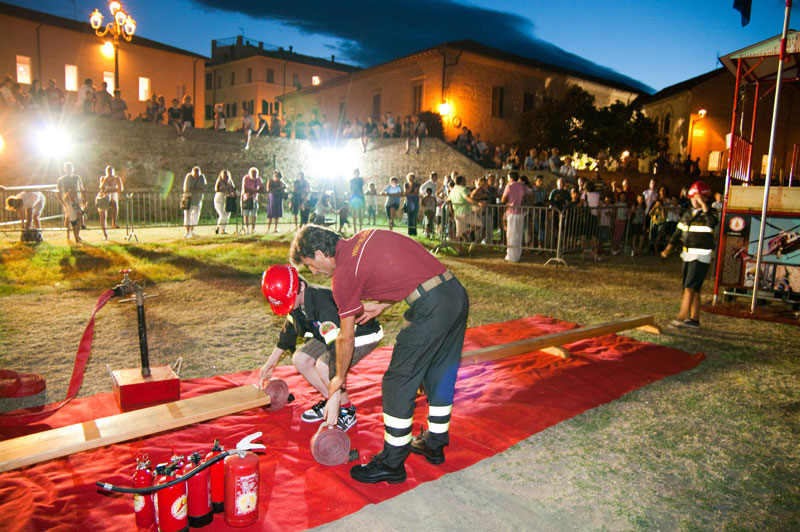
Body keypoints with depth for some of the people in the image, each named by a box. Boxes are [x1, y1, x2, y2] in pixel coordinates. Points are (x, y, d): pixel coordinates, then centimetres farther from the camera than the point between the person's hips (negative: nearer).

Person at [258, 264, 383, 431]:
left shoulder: (323, 303, -37)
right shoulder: (296, 300, -10)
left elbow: (338, 346, -42)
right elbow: (289, 330, 11)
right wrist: (271, 361, 21)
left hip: (364, 334, -9)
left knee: (324, 366, -28)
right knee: (300, 359, -3)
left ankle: (347, 411, -6)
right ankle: (329, 400, 12)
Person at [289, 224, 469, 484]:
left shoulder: (343, 274, -4)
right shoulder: (368, 235, 17)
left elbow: (346, 338, 6)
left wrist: (339, 380, 21)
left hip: (431, 307, -9)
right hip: (457, 292, 9)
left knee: (398, 383, 5)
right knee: (442, 373, 22)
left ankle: (392, 464, 18)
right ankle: (434, 444, 41)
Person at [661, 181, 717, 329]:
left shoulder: (709, 213, -7)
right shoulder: (688, 214, 14)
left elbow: (712, 222, -31)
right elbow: (678, 232, 17)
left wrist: (703, 203, -27)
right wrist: (668, 248, 6)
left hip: (701, 255, -7)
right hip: (688, 254, 7)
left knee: (690, 287, -12)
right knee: (693, 289, 10)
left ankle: (681, 317, -13)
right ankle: (694, 319, 16)